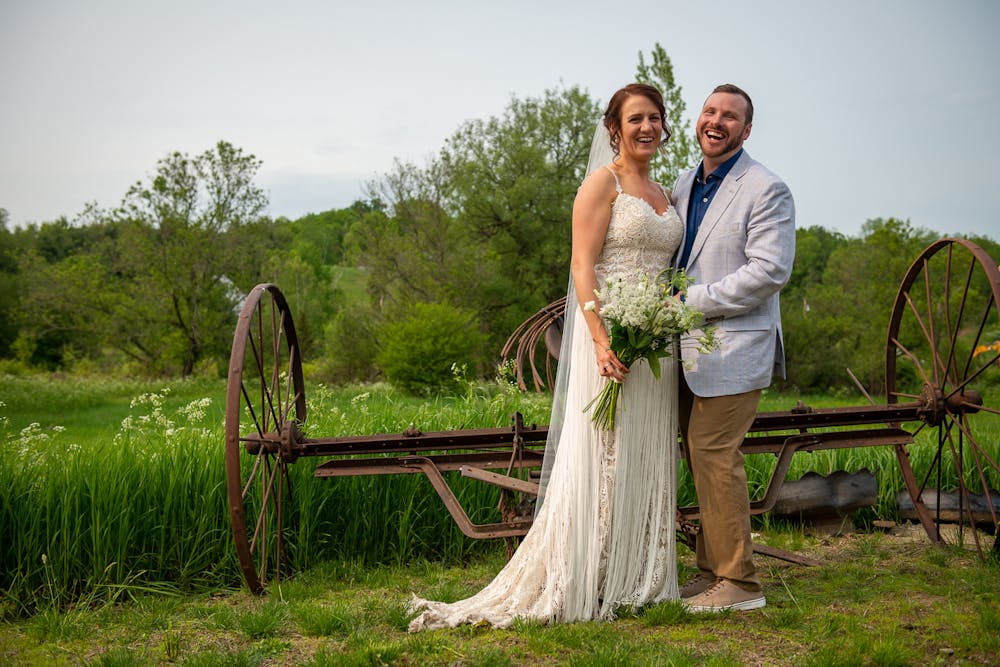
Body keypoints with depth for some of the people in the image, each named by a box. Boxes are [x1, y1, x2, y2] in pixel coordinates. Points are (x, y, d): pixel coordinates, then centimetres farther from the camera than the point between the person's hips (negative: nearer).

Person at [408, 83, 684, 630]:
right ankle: (580, 586, 4)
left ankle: (638, 580, 22)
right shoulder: (603, 182, -4)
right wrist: (602, 340, -23)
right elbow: (582, 265, -13)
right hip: (610, 334, -7)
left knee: (646, 461, 11)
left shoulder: (663, 194, 18)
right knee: (600, 457, -5)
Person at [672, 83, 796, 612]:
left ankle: (738, 581, 2)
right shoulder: (684, 185, 15)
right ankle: (711, 570, 20)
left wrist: (691, 301, -16)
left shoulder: (767, 190, -9)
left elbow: (770, 271, -18)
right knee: (701, 459, 10)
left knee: (714, 455, -9)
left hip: (734, 348, -7)